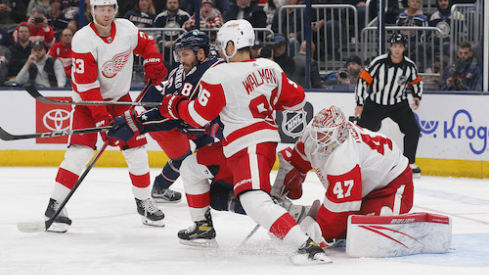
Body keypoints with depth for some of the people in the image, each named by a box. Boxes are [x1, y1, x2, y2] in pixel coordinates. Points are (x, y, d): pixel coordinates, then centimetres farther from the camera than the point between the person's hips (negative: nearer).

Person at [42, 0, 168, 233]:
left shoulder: (126, 29, -9)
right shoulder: (83, 40, -23)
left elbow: (145, 45, 14)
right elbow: (87, 85, -25)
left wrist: (153, 64, -6)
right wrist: (102, 118, -29)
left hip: (119, 98, 5)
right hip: (88, 100, -5)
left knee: (136, 148, 2)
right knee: (80, 151, -17)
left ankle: (144, 201, 19)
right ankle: (56, 205, -14)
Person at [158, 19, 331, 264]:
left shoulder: (218, 75, -16)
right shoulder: (269, 68, 5)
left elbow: (198, 117, -11)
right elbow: (296, 99, 12)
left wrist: (174, 106, 8)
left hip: (248, 146, -10)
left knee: (255, 202, -25)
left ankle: (307, 246, -38)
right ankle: (202, 227, 37)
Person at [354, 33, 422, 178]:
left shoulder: (410, 66, -8)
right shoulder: (379, 62, -19)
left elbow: (416, 82, 12)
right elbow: (363, 80, -14)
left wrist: (417, 97, -6)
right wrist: (360, 104, -15)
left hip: (398, 105, 2)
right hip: (375, 104, -2)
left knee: (413, 130, -11)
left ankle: (409, 164, 4)